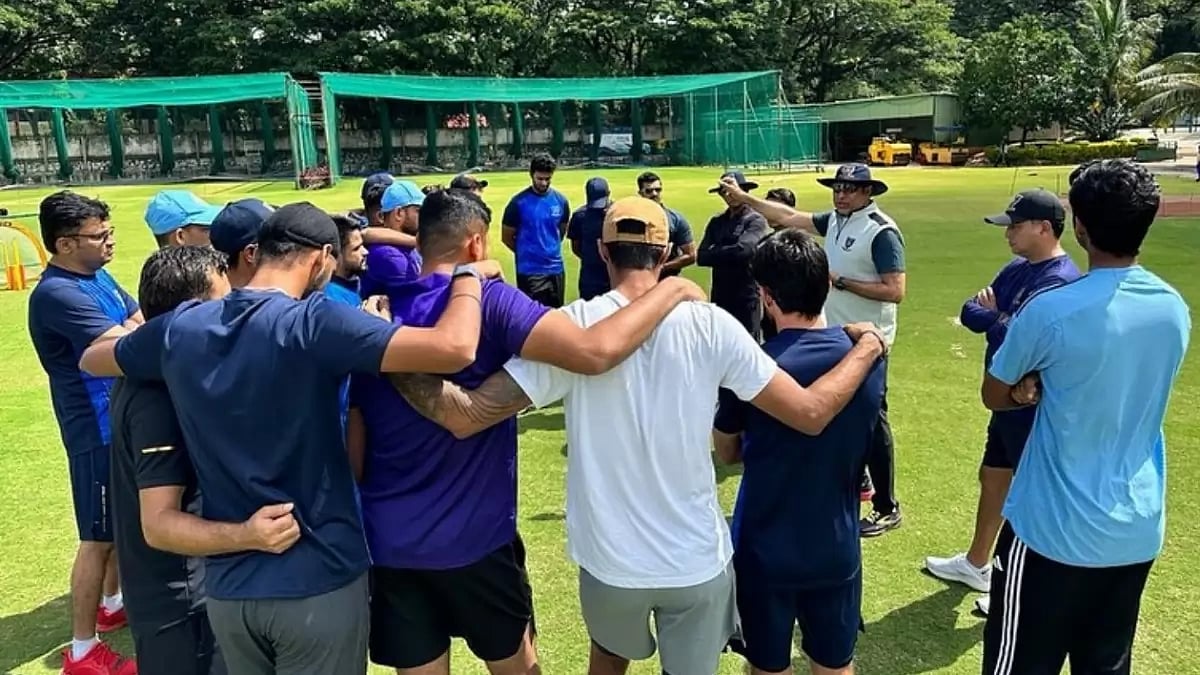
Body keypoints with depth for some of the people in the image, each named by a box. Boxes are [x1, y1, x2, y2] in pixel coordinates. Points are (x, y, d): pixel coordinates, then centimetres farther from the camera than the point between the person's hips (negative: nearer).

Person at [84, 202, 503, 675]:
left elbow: (93, 357, 20)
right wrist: (468, 275, -12)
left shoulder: (181, 327, -2)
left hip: (227, 585, 5)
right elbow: (455, 348, -30)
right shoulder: (312, 322, -20)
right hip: (320, 581, -5)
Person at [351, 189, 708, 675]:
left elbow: (354, 449, 6)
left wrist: (358, 521, 20)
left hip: (390, 540, 4)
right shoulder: (489, 302, -17)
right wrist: (672, 291, -17)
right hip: (474, 537, -4)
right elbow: (595, 352, -31)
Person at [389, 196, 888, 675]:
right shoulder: (710, 324, -13)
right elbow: (810, 414, -8)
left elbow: (465, 417, -19)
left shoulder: (574, 325, -15)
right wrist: (866, 348, 8)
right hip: (698, 560, 0)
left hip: (609, 560, 0)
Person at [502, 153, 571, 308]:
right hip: (529, 271, -4)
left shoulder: (561, 200, 2)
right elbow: (506, 237, 0)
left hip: (556, 269, 4)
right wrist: (526, 253, 8)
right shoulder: (518, 202, -9)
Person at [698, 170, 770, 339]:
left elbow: (742, 250, -21)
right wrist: (730, 255, -12)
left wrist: (715, 253, -6)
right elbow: (701, 257, 1)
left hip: (747, 299, -6)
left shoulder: (756, 221, -5)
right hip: (720, 297, 6)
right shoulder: (716, 222, 10)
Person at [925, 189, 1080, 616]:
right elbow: (969, 313, 3)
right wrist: (996, 317, -17)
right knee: (993, 479, 21)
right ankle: (976, 565, 40)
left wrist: (993, 317, -12)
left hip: (1036, 409, -10)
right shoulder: (1017, 270, 7)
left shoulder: (1061, 282, -24)